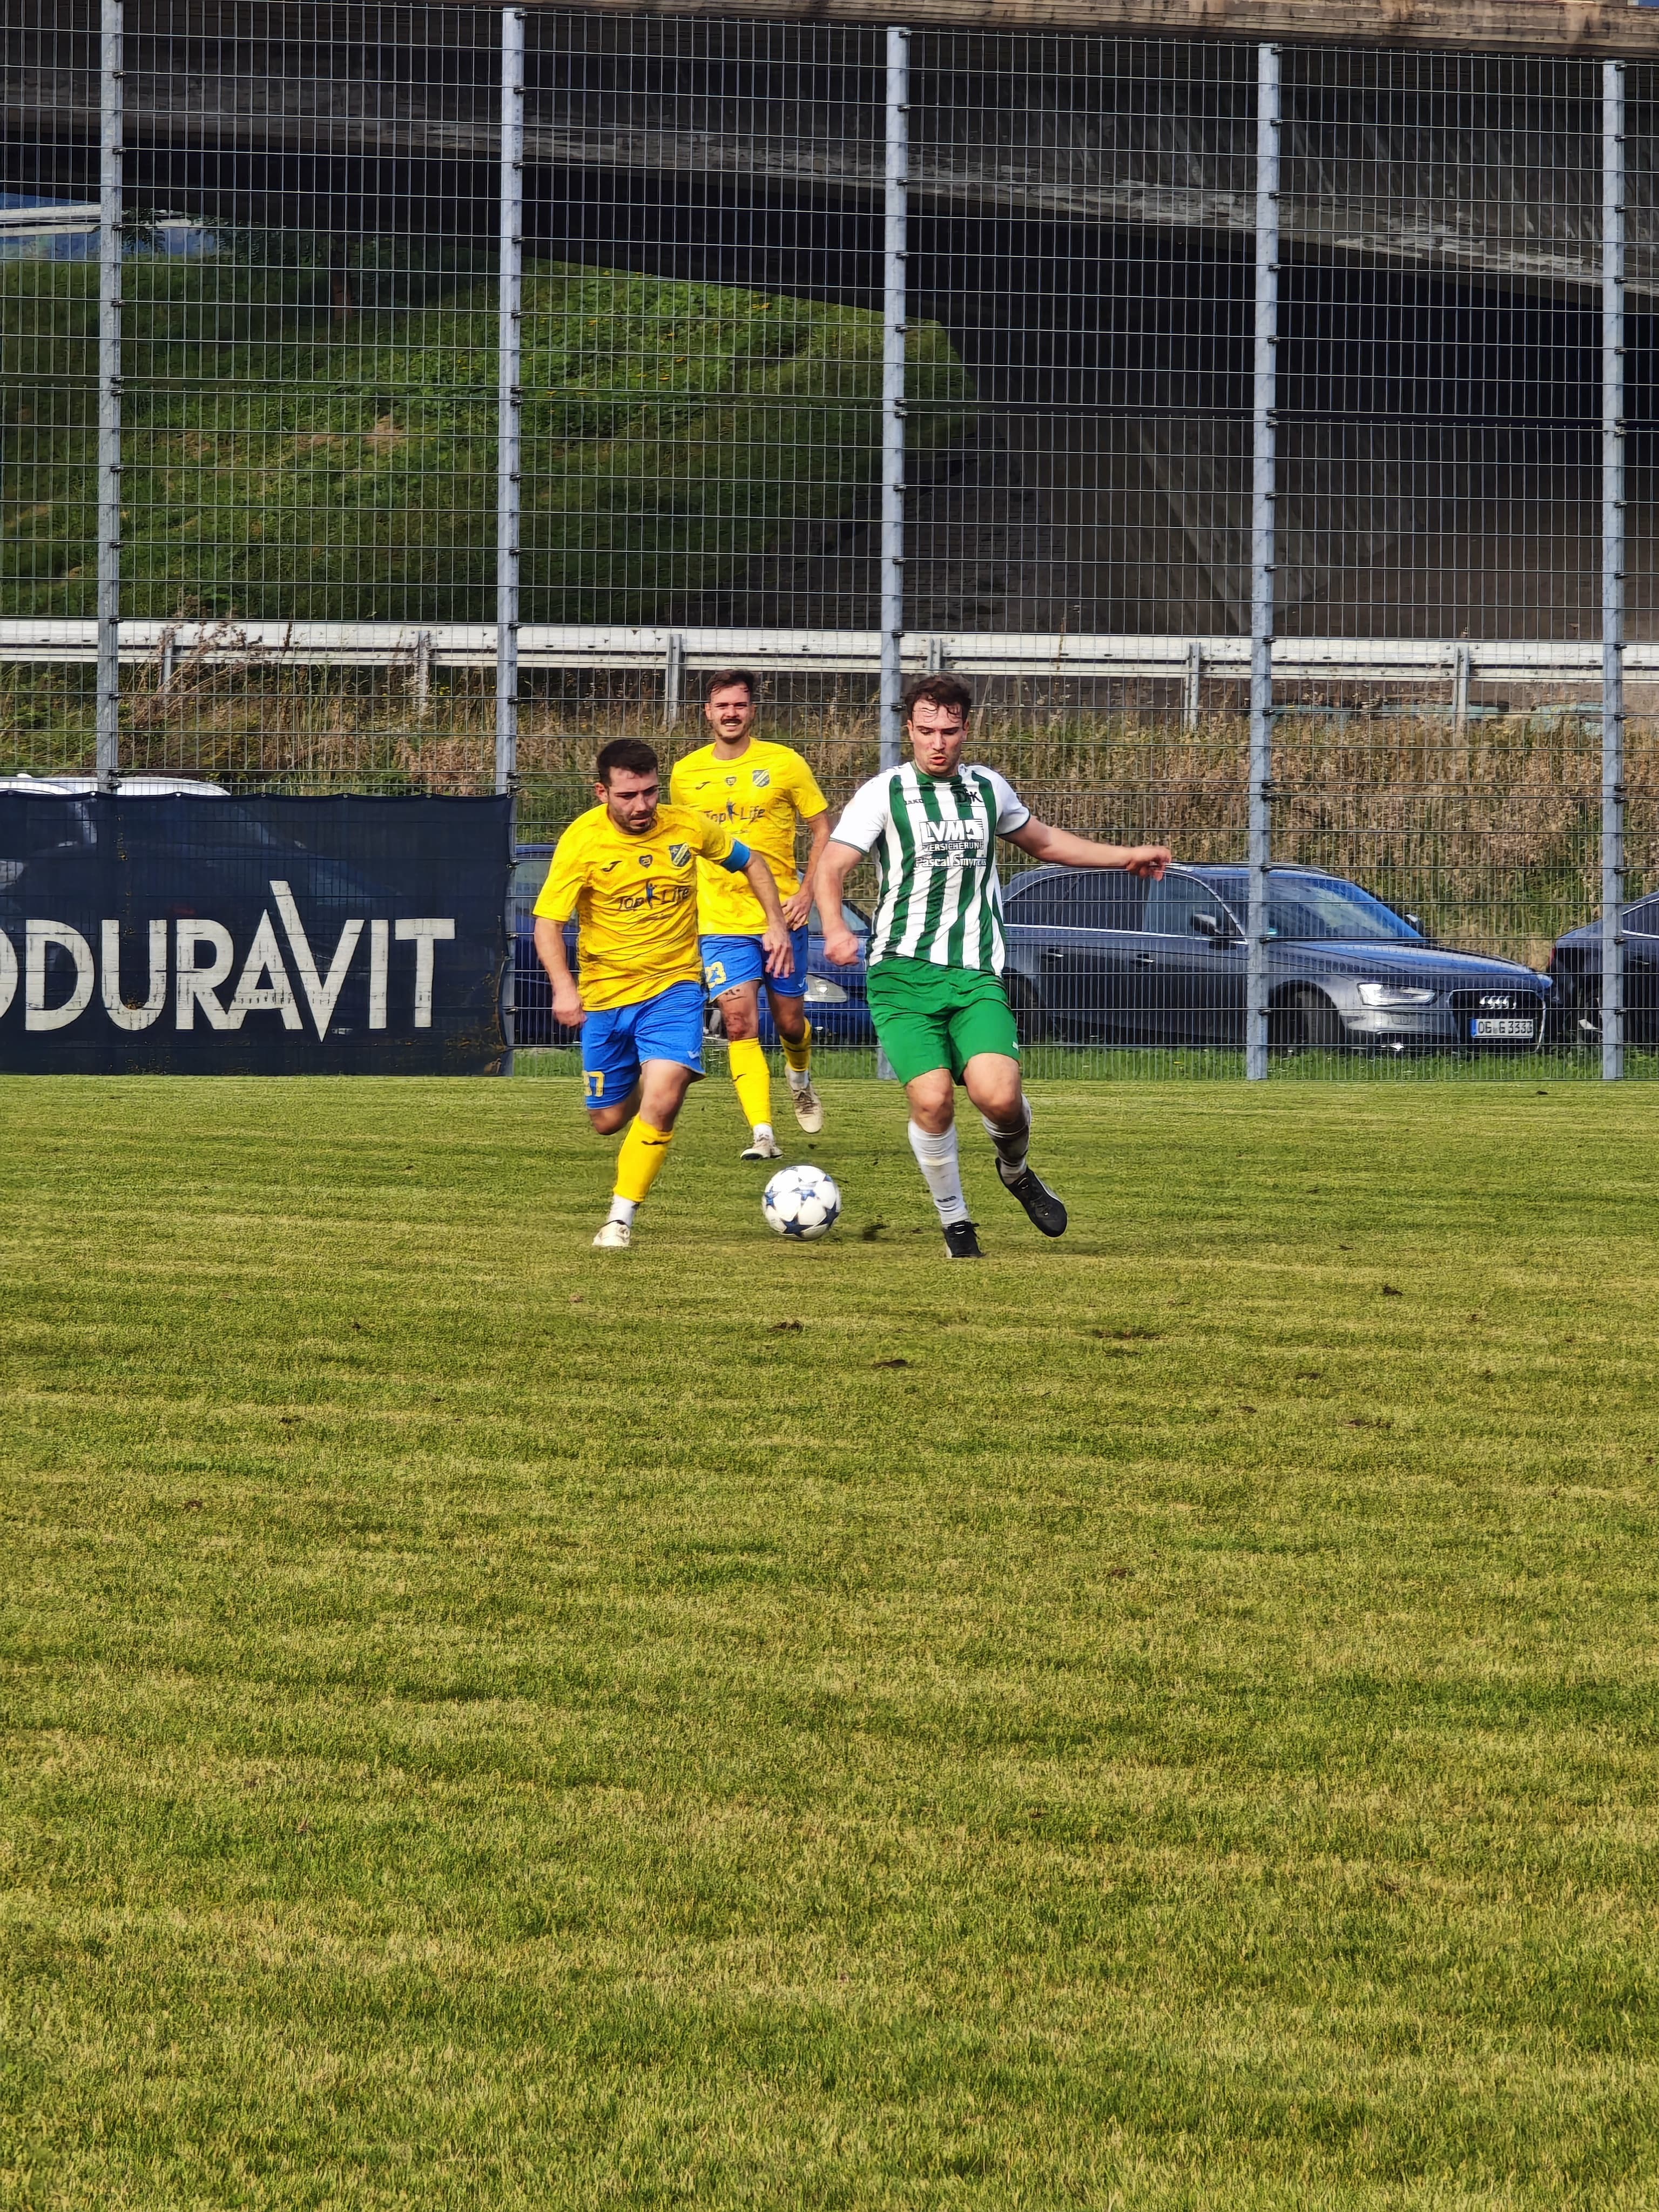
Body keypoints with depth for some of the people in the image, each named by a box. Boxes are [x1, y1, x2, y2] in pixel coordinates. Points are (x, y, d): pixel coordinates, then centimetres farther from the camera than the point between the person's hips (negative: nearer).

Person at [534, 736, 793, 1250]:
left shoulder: (689, 828, -7)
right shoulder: (583, 840, -14)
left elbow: (749, 863, 13)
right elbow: (548, 921, -16)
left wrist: (776, 923, 2)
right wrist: (563, 986, -32)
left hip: (674, 988, 0)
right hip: (605, 994, 0)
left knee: (661, 1102, -22)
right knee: (608, 1120, 9)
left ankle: (622, 1219, -11)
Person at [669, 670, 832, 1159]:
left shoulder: (784, 764, -3)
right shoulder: (685, 774, 4)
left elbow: (823, 831, 3)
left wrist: (807, 892, -9)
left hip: (781, 917, 0)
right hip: (721, 923, 0)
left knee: (789, 1021, 11)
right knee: (741, 1023, -14)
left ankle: (801, 1081, 46)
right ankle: (763, 1136, -18)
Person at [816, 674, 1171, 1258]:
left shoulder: (988, 789, 15)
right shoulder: (884, 793, 1)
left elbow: (1042, 841, 34)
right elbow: (831, 866, -6)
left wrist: (1127, 856, 34)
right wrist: (835, 929, -25)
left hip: (976, 975, 2)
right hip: (902, 970, -2)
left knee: (998, 1095, -19)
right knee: (931, 1097, -18)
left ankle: (1017, 1170, 15)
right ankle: (954, 1222, 5)